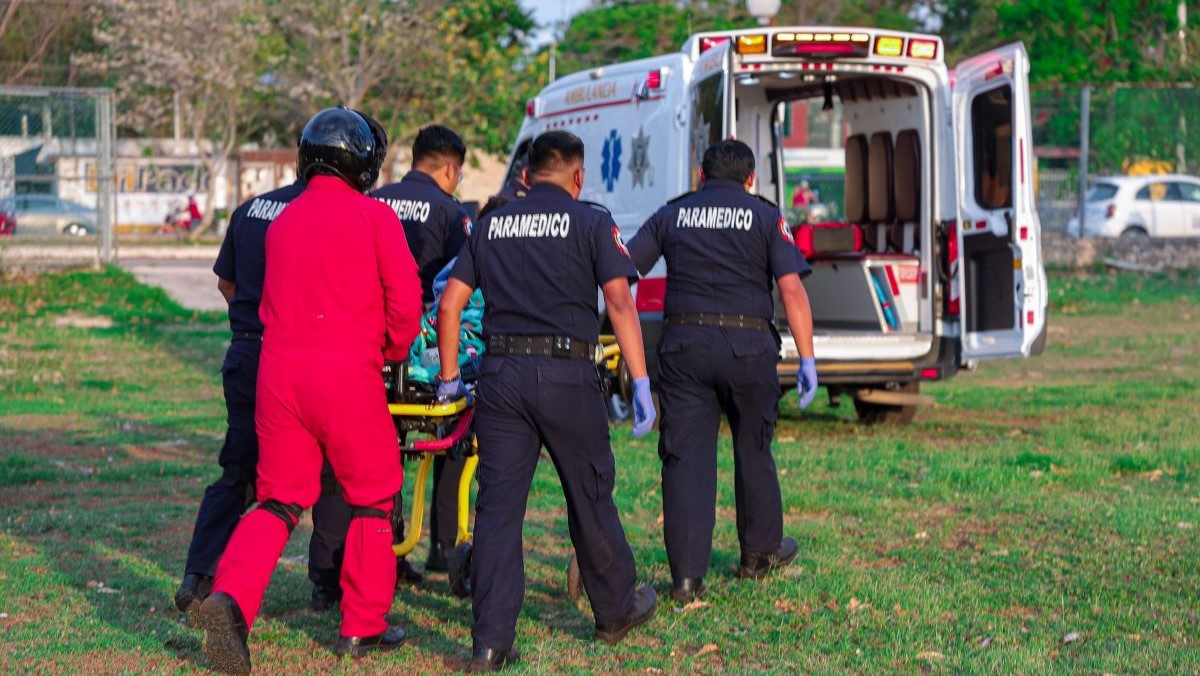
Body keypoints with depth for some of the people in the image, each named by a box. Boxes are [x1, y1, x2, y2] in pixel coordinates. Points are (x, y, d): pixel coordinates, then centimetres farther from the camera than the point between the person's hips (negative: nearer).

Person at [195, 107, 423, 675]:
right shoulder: (374, 217, -1)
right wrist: (393, 351, 13)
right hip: (347, 373, -5)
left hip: (278, 369, 5)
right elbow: (404, 298, -6)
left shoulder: (281, 222, 14)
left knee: (279, 500, 9)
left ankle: (231, 599, -13)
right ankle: (363, 627, 13)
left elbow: (273, 301, 17)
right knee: (372, 499, 10)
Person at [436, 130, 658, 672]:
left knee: (498, 506, 2)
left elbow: (449, 304, 9)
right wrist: (641, 383, -10)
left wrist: (449, 376, 18)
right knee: (590, 497, 13)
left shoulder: (490, 226, 12)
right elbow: (619, 302, -9)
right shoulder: (591, 223, 1)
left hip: (500, 376, 3)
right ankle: (616, 611, 30)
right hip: (567, 374, -3)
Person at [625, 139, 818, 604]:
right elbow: (791, 289, -6)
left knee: (686, 456, 1)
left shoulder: (672, 214, 10)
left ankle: (687, 575, -4)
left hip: (683, 344, 1)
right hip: (748, 346, -1)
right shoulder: (765, 217, 4)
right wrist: (807, 360, -4)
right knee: (753, 449, 17)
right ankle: (761, 552, 32)